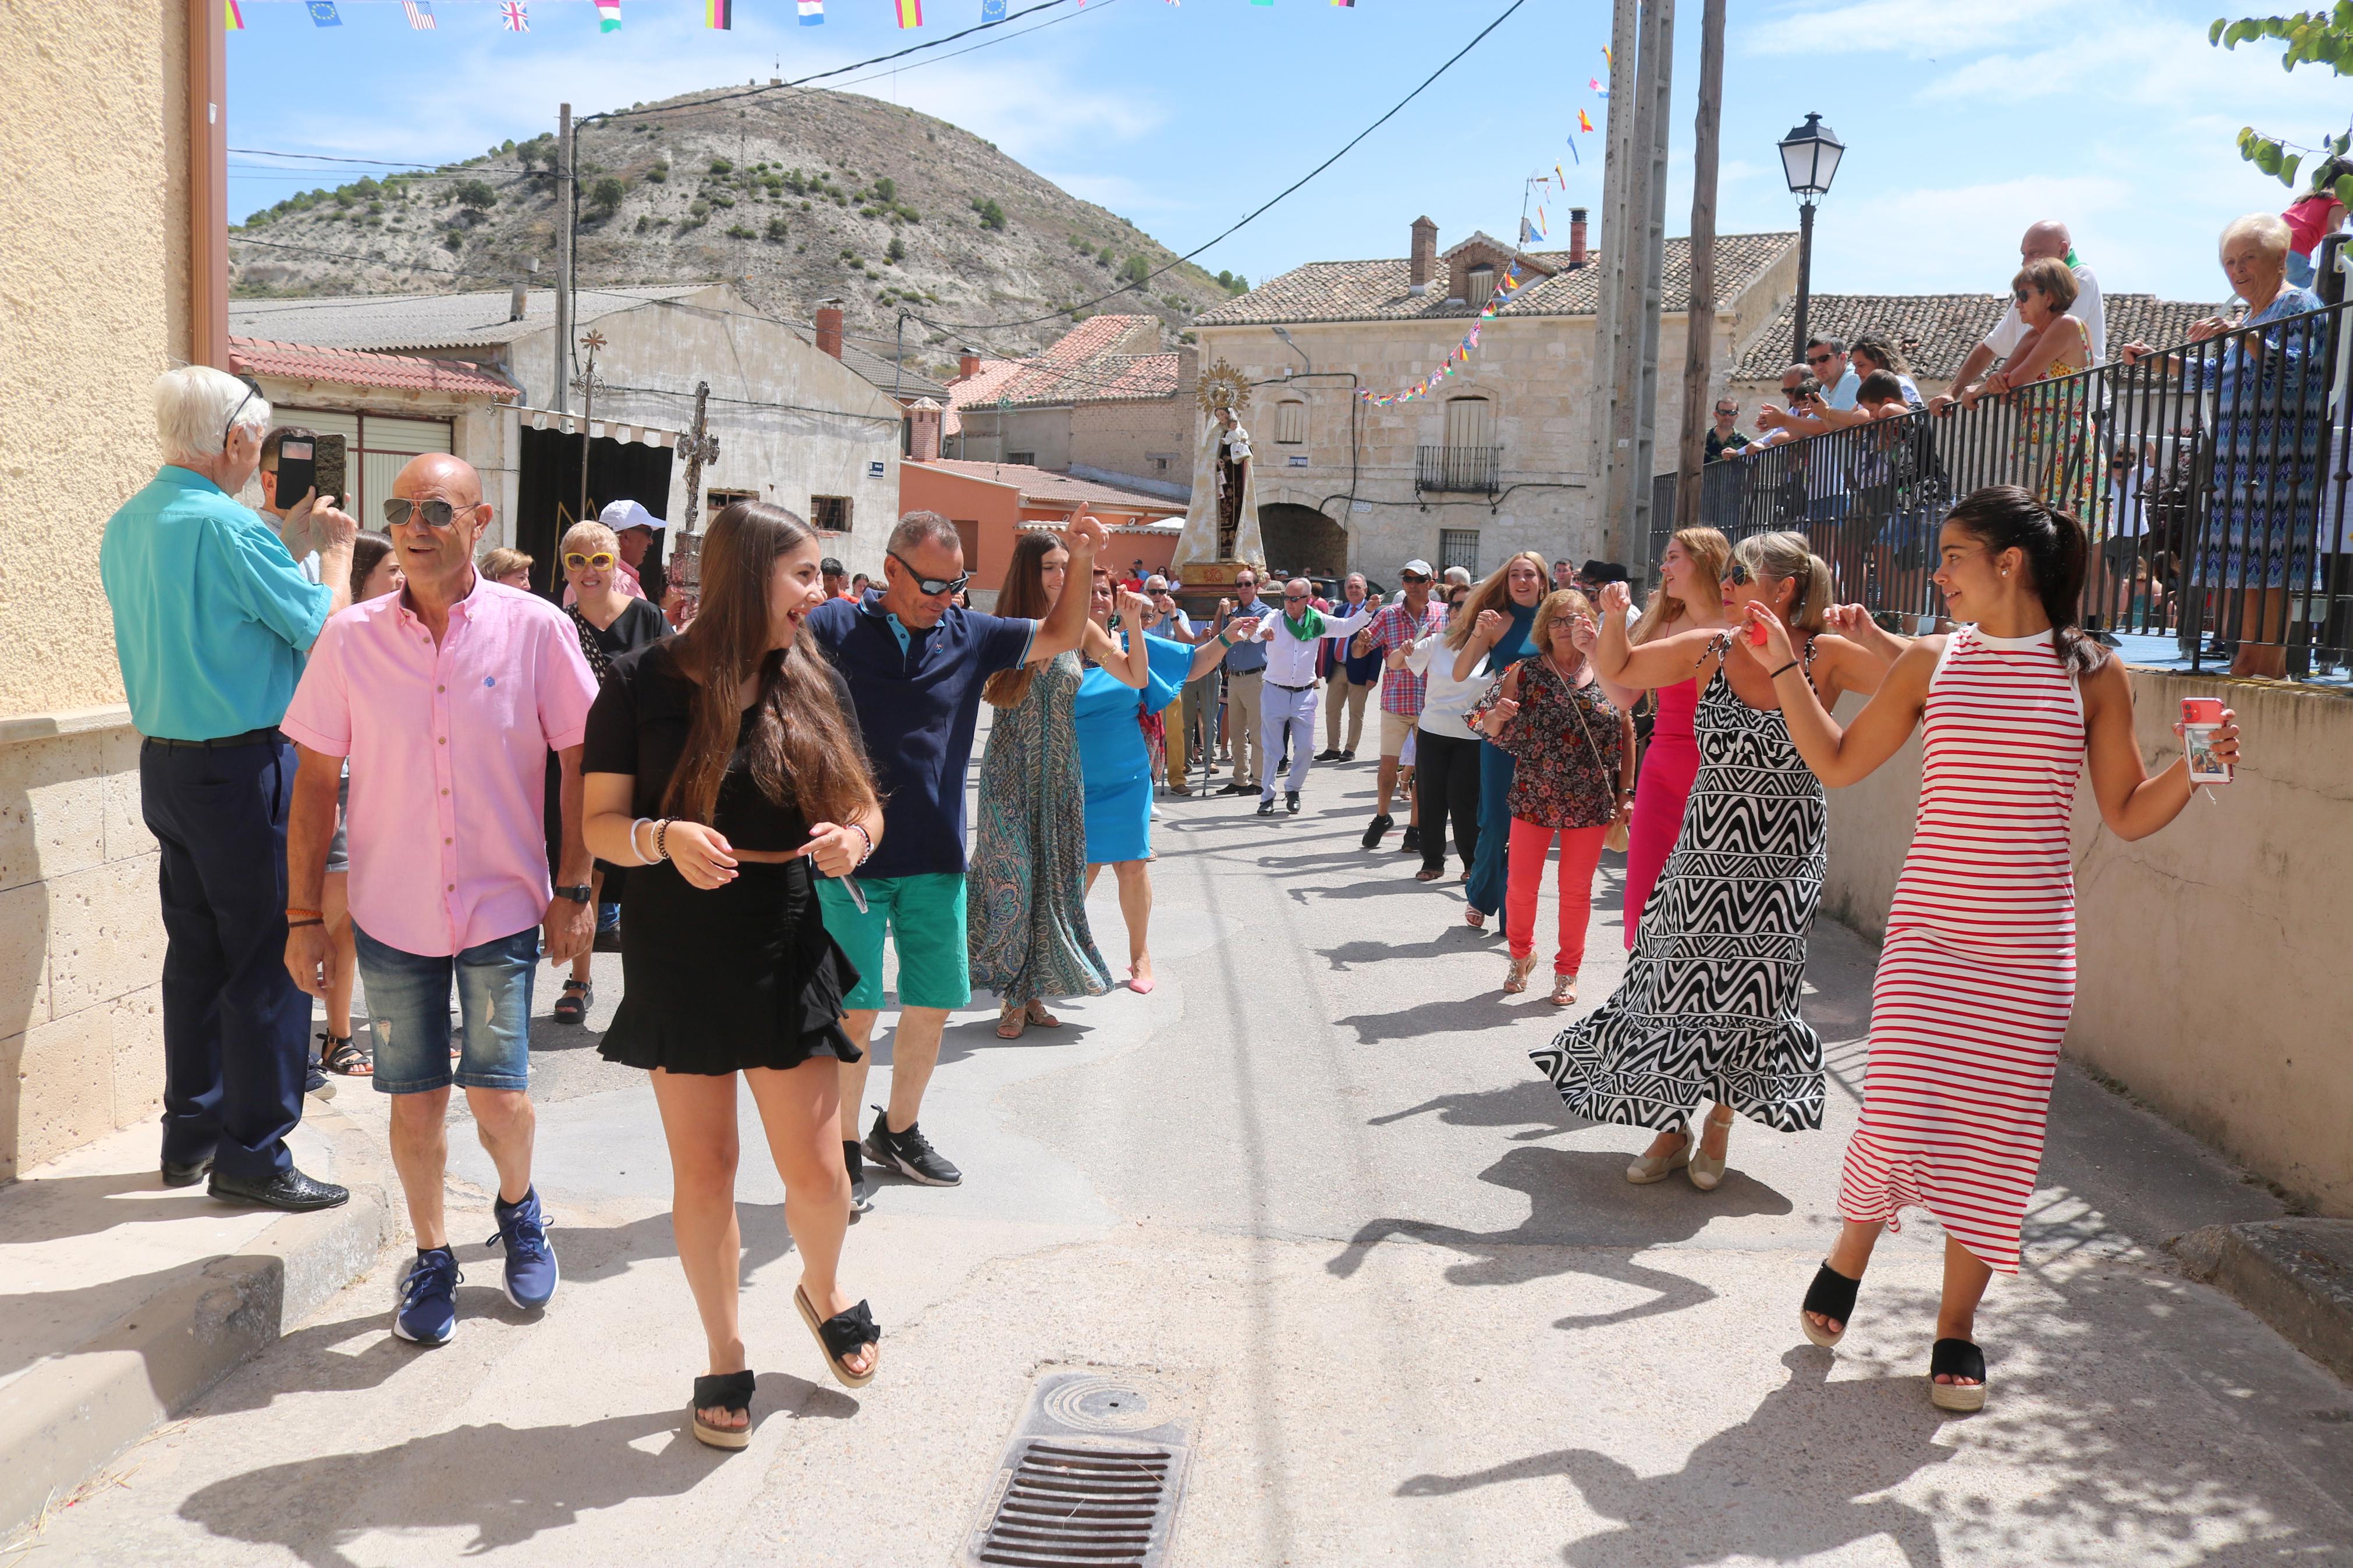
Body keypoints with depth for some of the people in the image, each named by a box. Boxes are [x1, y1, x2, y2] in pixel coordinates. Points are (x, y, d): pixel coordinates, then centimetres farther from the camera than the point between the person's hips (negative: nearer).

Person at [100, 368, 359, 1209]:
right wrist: (337, 550, 4)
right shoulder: (231, 528, -17)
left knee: (195, 953, 16)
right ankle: (252, 1155, 4)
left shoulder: (124, 527, 10)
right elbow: (326, 628, -12)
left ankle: (190, 1134, 25)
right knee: (268, 964, -1)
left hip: (162, 760, 9)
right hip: (245, 769, -9)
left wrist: (297, 547, 25)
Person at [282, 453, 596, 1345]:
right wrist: (303, 916, 1)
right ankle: (431, 1256, 32)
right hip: (392, 915, 2)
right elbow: (316, 783, 2)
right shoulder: (352, 639, -3)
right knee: (414, 1104, 8)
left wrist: (574, 889, -3)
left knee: (499, 1098, -2)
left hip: (504, 909, -1)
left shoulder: (535, 629, -7)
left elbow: (582, 762, -1)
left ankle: (518, 1210, 31)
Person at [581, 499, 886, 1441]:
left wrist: (852, 839, -13)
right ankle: (725, 1356, 28)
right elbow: (601, 825, -4)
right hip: (677, 958, -2)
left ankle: (823, 1291, 36)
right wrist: (666, 838, -25)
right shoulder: (643, 682, -6)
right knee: (703, 1170, 7)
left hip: (788, 954, 2)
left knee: (816, 1170, 3)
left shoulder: (815, 685, 3)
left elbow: (864, 807, 10)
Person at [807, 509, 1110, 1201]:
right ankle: (844, 1151, 18)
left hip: (937, 860, 5)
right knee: (856, 1008, 0)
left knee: (933, 1003, 12)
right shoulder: (834, 627, -5)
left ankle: (898, 1131, 33)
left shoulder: (968, 635, 7)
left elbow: (1061, 637, 12)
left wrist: (1080, 563, -3)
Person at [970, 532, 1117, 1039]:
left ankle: (1033, 992, 17)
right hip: (1009, 773, -3)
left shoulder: (1078, 628, 1)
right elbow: (995, 692, -17)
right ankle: (1013, 996, 8)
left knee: (1055, 879, 6)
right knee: (1011, 878, -4)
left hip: (1060, 773, 3)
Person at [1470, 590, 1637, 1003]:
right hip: (1534, 797, 0)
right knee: (1521, 884, 5)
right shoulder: (1525, 672, 0)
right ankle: (1521, 954, 30)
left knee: (1577, 889, 8)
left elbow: (1627, 734, 4)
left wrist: (1626, 792, 0)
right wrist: (1497, 715, -23)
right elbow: (1489, 729, 0)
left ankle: (1568, 971, 22)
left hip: (1591, 803, 0)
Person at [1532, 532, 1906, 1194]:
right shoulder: (1709, 649, -1)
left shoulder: (1827, 656, -8)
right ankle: (1672, 1127, 21)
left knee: (1749, 992, 4)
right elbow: (1617, 669, 11)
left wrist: (1870, 636, -25)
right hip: (1707, 846, 2)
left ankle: (1719, 1125, 26)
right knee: (1681, 985, 4)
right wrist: (1615, 617, -8)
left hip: (1784, 854, -2)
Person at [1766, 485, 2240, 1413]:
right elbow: (1838, 763, 10)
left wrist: (2192, 772, -11)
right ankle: (1848, 1256, 21)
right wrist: (1785, 665, 7)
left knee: (1995, 1131, 4)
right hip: (1929, 928, 0)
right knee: (1902, 1112, -10)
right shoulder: (1931, 662, 4)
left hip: (2029, 945, 0)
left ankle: (1957, 1328, 21)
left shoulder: (2092, 675, 2)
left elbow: (2128, 817, 6)